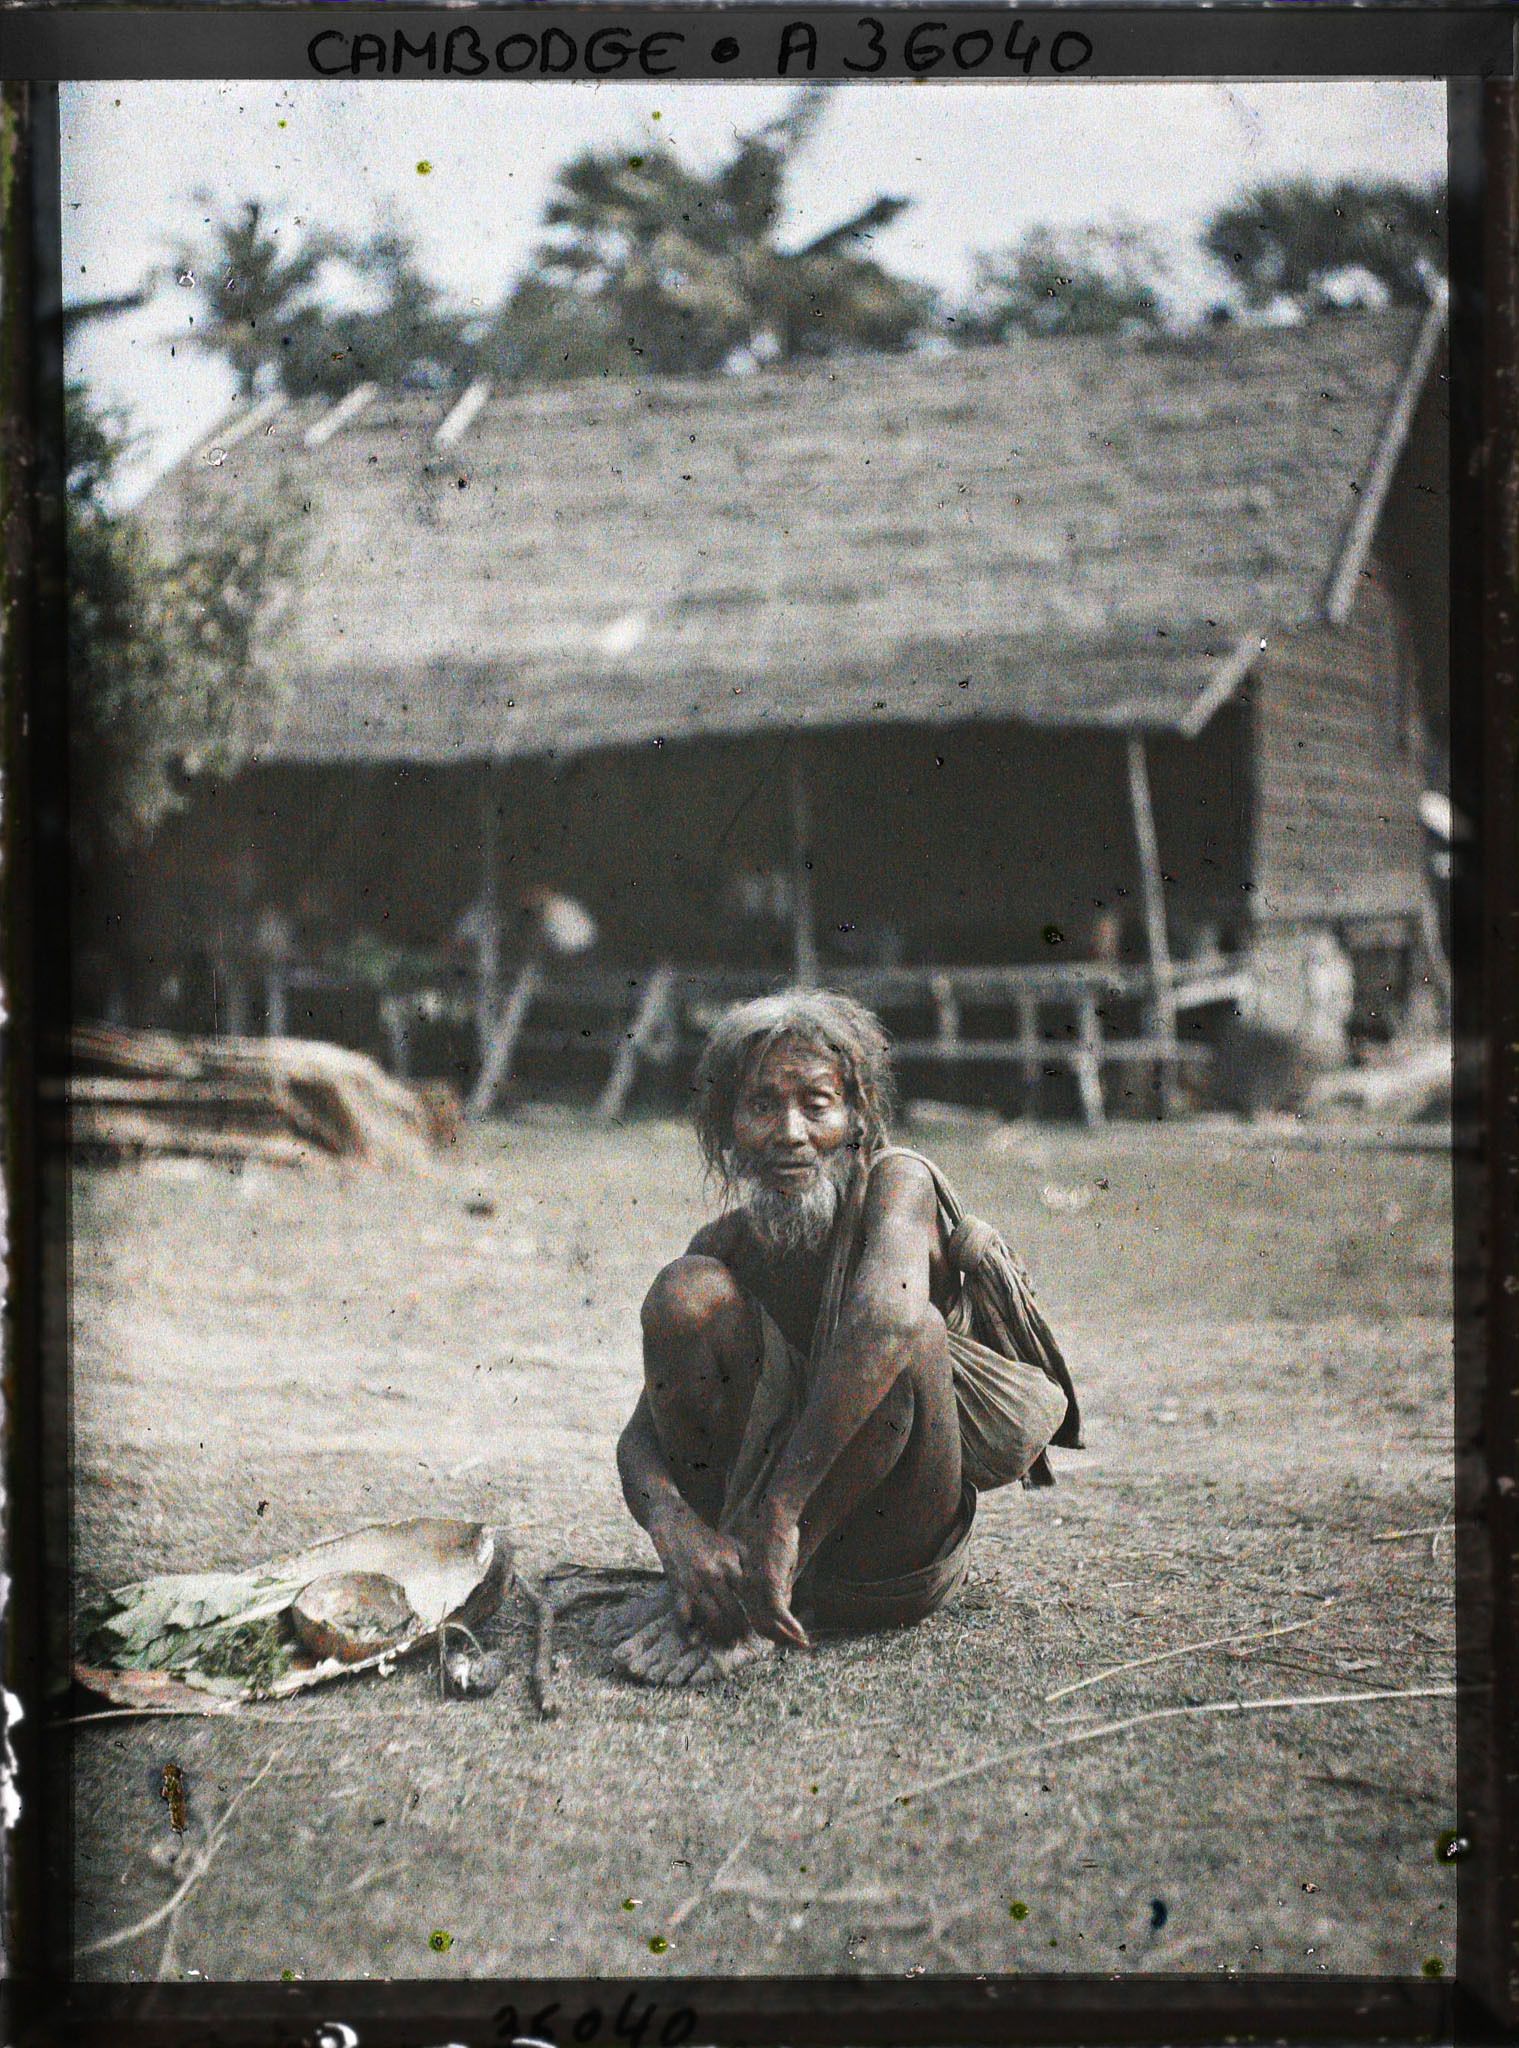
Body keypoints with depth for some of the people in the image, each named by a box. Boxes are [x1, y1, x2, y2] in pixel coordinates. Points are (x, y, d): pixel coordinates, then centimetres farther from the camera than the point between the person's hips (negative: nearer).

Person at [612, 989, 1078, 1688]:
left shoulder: (898, 1182, -14)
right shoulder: (726, 1244, 0)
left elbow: (890, 1316, -38)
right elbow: (640, 1438, -6)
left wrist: (779, 1512, -42)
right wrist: (673, 1527, -31)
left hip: (895, 1569, -3)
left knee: (915, 1332, -32)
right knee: (690, 1290, -15)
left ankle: (741, 1610, -25)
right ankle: (708, 1579, -12)